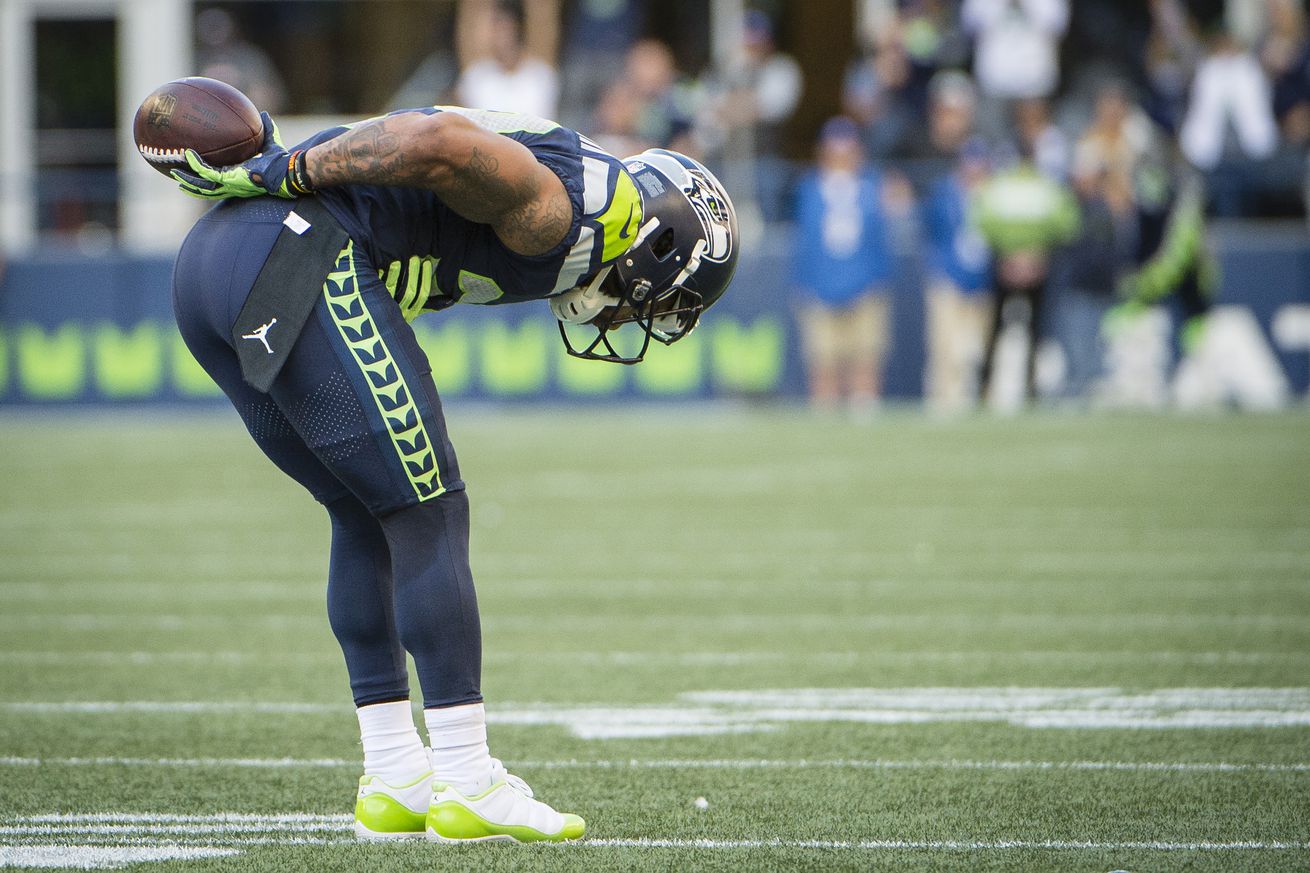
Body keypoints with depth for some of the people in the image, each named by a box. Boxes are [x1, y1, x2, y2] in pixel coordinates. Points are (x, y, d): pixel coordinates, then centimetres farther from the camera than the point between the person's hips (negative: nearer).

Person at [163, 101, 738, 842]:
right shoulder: (585, 212, -4)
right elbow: (435, 143, -17)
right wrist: (284, 173, -11)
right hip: (299, 260, -10)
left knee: (366, 522, 17)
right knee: (428, 517, -1)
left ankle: (394, 781, 19)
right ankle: (467, 786, 1)